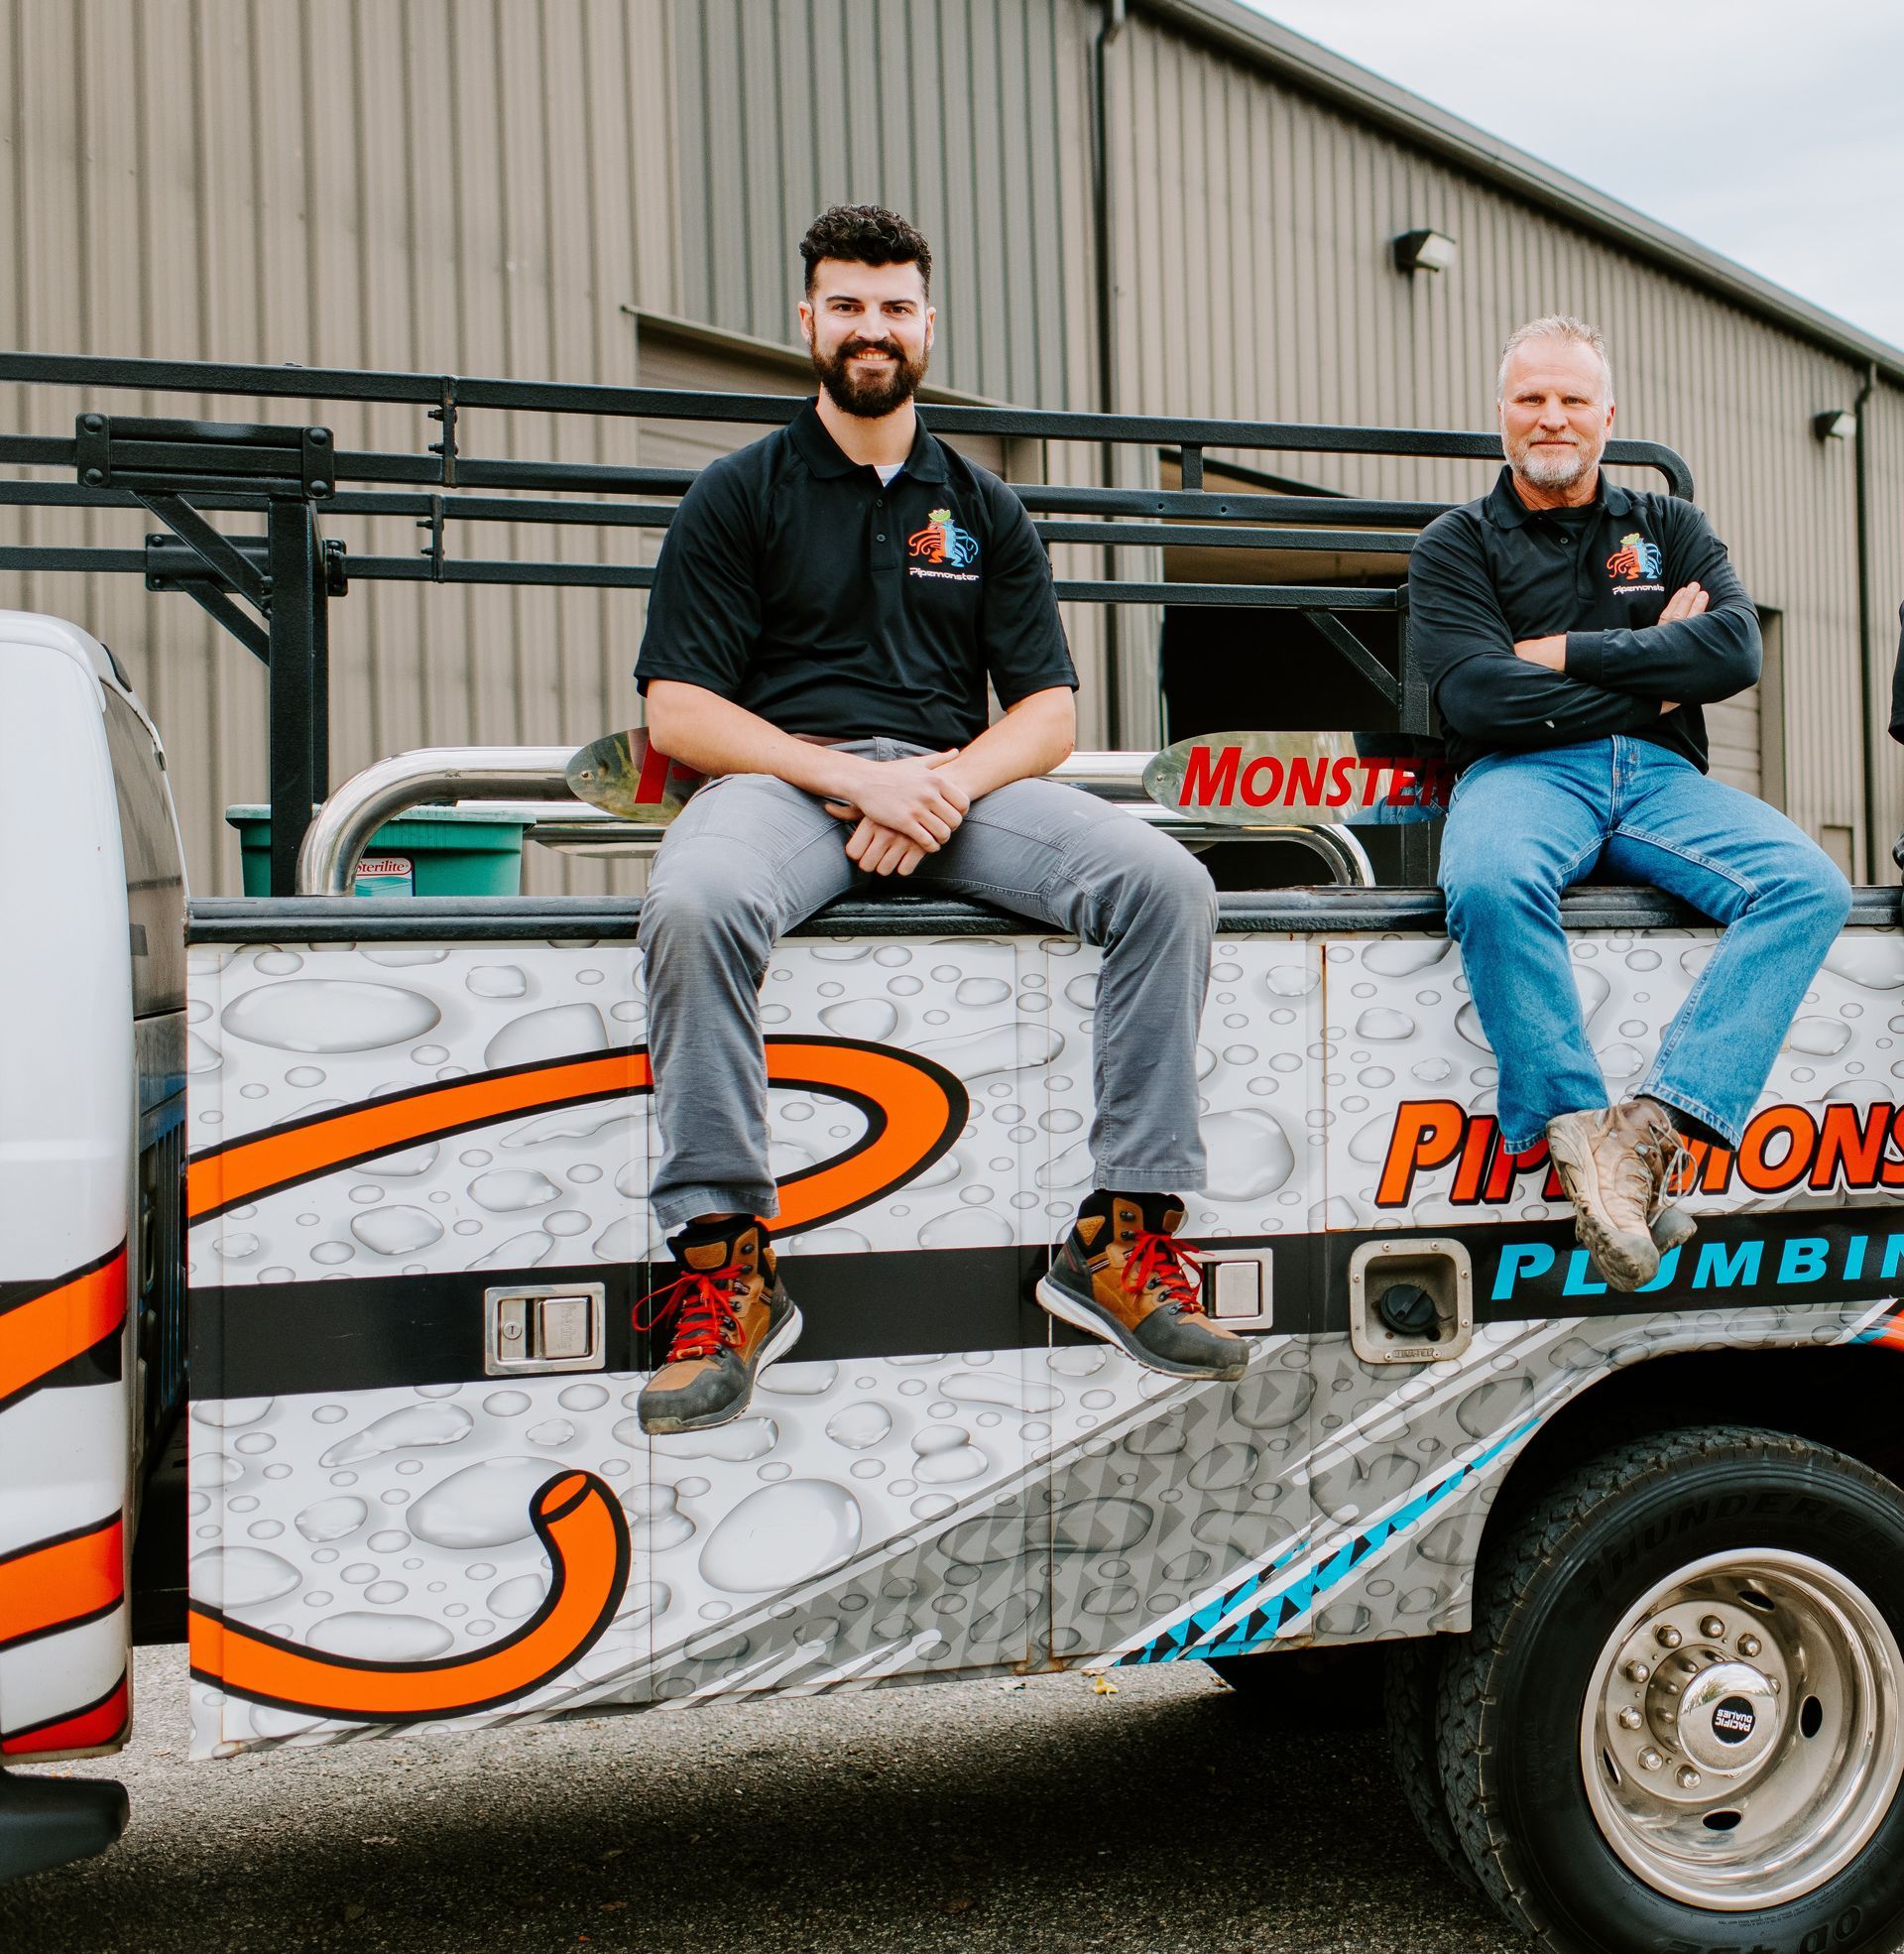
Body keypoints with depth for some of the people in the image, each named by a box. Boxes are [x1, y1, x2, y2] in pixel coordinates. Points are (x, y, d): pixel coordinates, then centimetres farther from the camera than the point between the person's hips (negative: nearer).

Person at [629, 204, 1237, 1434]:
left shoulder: (984, 508, 21)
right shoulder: (740, 493, 11)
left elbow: (1050, 709, 13)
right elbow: (678, 712, 1)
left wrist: (950, 781, -10)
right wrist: (853, 778, -14)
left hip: (960, 779, 3)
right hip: (783, 772, -2)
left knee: (1166, 882, -24)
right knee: (696, 903, -38)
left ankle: (1125, 1239, -20)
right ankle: (724, 1266, -28)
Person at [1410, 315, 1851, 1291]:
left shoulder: (1669, 527, 21)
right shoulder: (1457, 545, 12)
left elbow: (1736, 650, 2)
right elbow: (1479, 698, -6)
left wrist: (1570, 652, -4)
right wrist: (1652, 673, 0)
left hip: (1660, 775, 3)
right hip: (1525, 774, -3)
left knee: (1810, 886, -26)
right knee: (1490, 882, -39)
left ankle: (1653, 1125, -35)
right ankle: (1580, 1134, -30)